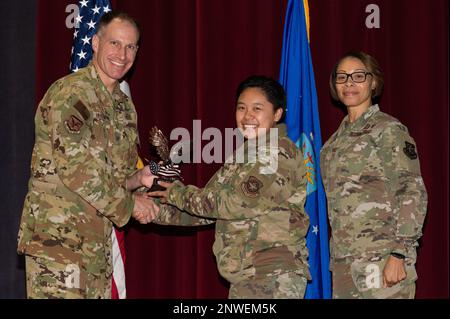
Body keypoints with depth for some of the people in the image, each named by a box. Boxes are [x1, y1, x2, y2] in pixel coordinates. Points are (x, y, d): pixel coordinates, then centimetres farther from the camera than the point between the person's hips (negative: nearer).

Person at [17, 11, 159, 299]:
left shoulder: (124, 106, 17)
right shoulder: (70, 93, -11)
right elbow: (77, 170, -19)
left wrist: (137, 179, 1)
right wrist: (130, 203, -11)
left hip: (98, 241, 8)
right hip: (57, 233, -8)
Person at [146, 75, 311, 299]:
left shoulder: (279, 150, -8)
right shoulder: (243, 153, 20)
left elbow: (244, 202, -16)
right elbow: (211, 205, 18)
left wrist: (178, 194, -7)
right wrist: (158, 212, 8)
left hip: (275, 275, -9)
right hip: (245, 275, 9)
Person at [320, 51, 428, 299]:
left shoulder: (389, 130, -4)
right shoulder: (337, 138, 18)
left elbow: (413, 193, -10)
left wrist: (399, 254, -18)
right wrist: (335, 255, 16)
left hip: (381, 259, -7)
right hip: (343, 258, 7)